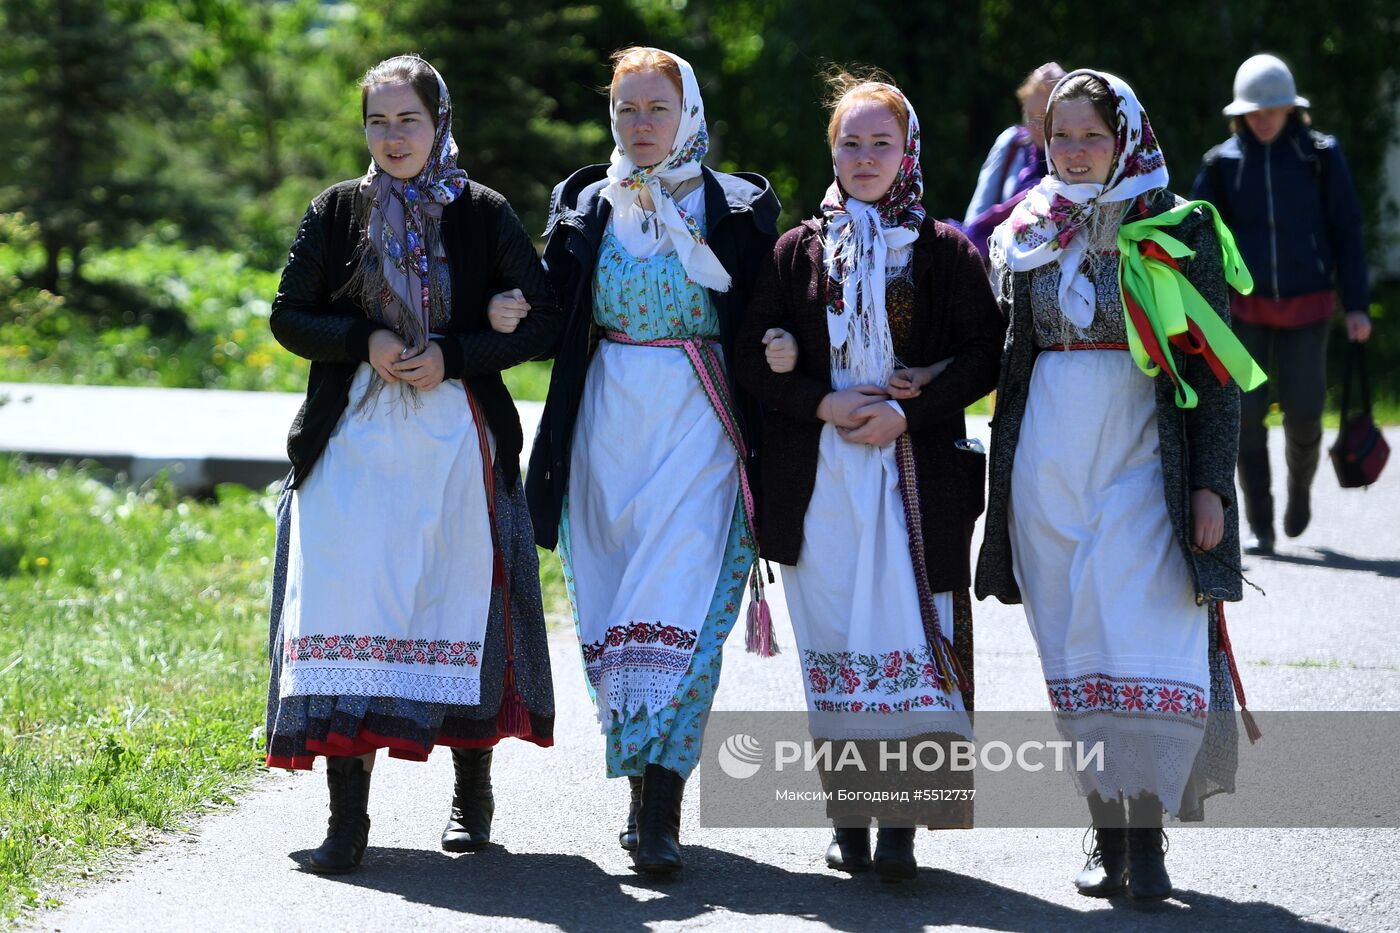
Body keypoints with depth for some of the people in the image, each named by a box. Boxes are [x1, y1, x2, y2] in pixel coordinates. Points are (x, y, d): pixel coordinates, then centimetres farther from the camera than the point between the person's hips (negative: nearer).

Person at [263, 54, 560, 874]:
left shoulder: (483, 213, 4)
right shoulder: (338, 212, 8)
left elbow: (544, 320, 2)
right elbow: (290, 316, 9)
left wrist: (452, 357, -10)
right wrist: (364, 342, -9)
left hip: (456, 436, 0)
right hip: (355, 437, 0)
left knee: (462, 603, 3)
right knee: (348, 602, -9)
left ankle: (474, 794, 21)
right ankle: (348, 818, -8)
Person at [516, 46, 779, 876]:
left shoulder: (738, 209, 3)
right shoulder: (584, 204, 11)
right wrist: (513, 314, -7)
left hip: (698, 425, -3)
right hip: (605, 425, 4)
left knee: (680, 601, -13)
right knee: (611, 605, 4)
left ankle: (660, 810, -17)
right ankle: (645, 787, 16)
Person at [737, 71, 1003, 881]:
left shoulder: (945, 251, 5)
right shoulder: (799, 251, 11)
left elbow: (985, 355, -1)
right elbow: (758, 360, 7)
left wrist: (908, 413, -12)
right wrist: (825, 404, -9)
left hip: (915, 472, -2)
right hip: (818, 475, 2)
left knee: (912, 642, -9)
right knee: (833, 645, 3)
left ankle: (901, 825, -9)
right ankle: (849, 821, 10)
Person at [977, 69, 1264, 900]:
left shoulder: (1178, 232, 0)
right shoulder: (1027, 236, 12)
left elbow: (1216, 368, -1)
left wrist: (1212, 483, -9)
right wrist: (1004, 482, 15)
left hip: (1143, 458, -4)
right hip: (1049, 461, 4)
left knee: (1147, 639, -12)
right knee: (1076, 650, 3)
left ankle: (1147, 836, -9)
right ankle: (1106, 833, 9)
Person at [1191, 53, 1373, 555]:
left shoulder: (1321, 156, -2)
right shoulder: (1223, 163, 0)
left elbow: (1347, 231, 1)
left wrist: (1357, 305, -4)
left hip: (1307, 306, -1)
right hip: (1246, 306, 1)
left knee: (1303, 412, -2)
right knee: (1245, 414, -6)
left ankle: (1300, 489, 29)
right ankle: (1259, 525, 2)